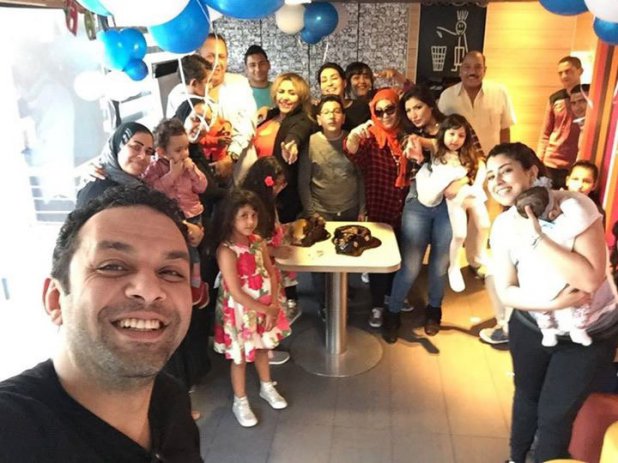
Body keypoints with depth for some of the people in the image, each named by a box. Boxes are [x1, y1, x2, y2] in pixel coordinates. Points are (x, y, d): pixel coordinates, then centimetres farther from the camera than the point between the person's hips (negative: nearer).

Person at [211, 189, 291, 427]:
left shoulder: (258, 242, -5)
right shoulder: (226, 251, -25)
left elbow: (272, 273, 0)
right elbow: (236, 293, -25)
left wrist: (274, 305, -13)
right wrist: (266, 310, -18)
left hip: (266, 307, 6)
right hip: (241, 311, -6)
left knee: (262, 348, 24)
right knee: (240, 357, 11)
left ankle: (267, 387, 47)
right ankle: (240, 402, 32)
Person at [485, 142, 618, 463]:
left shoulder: (574, 207, -26)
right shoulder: (502, 225, -12)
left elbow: (590, 279, -34)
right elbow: (506, 292, -11)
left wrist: (535, 237, -36)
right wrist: (553, 303, -27)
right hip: (531, 326, 4)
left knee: (554, 415, 4)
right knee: (526, 397, 22)